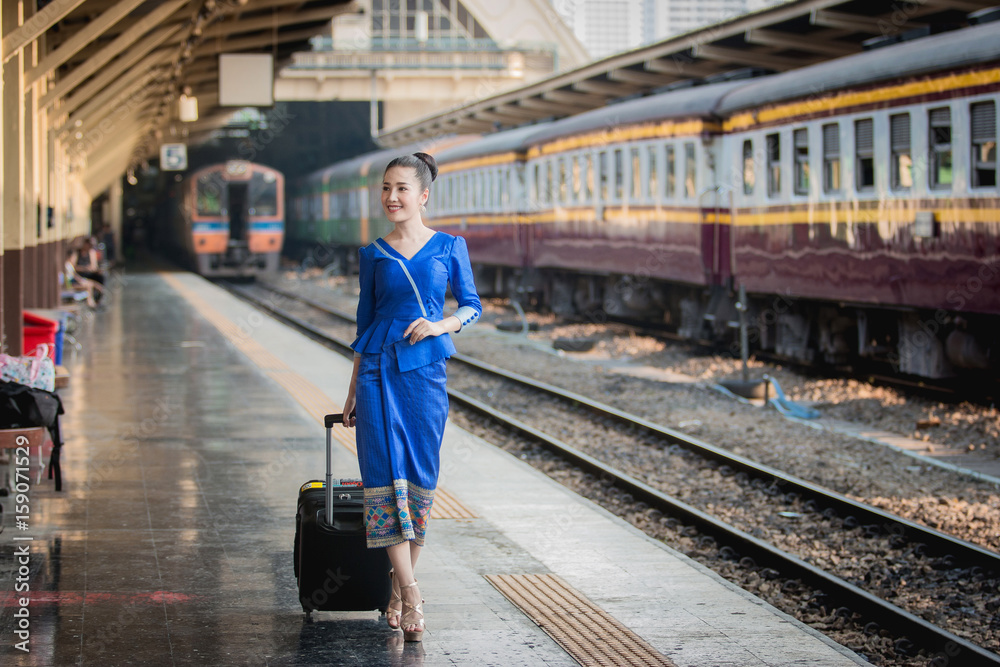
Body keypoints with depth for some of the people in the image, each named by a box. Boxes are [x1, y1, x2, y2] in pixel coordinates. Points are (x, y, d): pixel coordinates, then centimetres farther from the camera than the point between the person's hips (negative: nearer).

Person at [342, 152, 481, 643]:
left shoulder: (449, 248, 6)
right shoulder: (373, 255, 8)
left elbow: (472, 305, 11)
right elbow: (364, 323, 13)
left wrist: (441, 325, -10)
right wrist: (353, 391, 13)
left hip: (425, 372, 0)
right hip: (378, 372, 0)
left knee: (419, 480, 2)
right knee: (386, 476, -10)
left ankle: (400, 586, 14)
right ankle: (410, 591, -12)